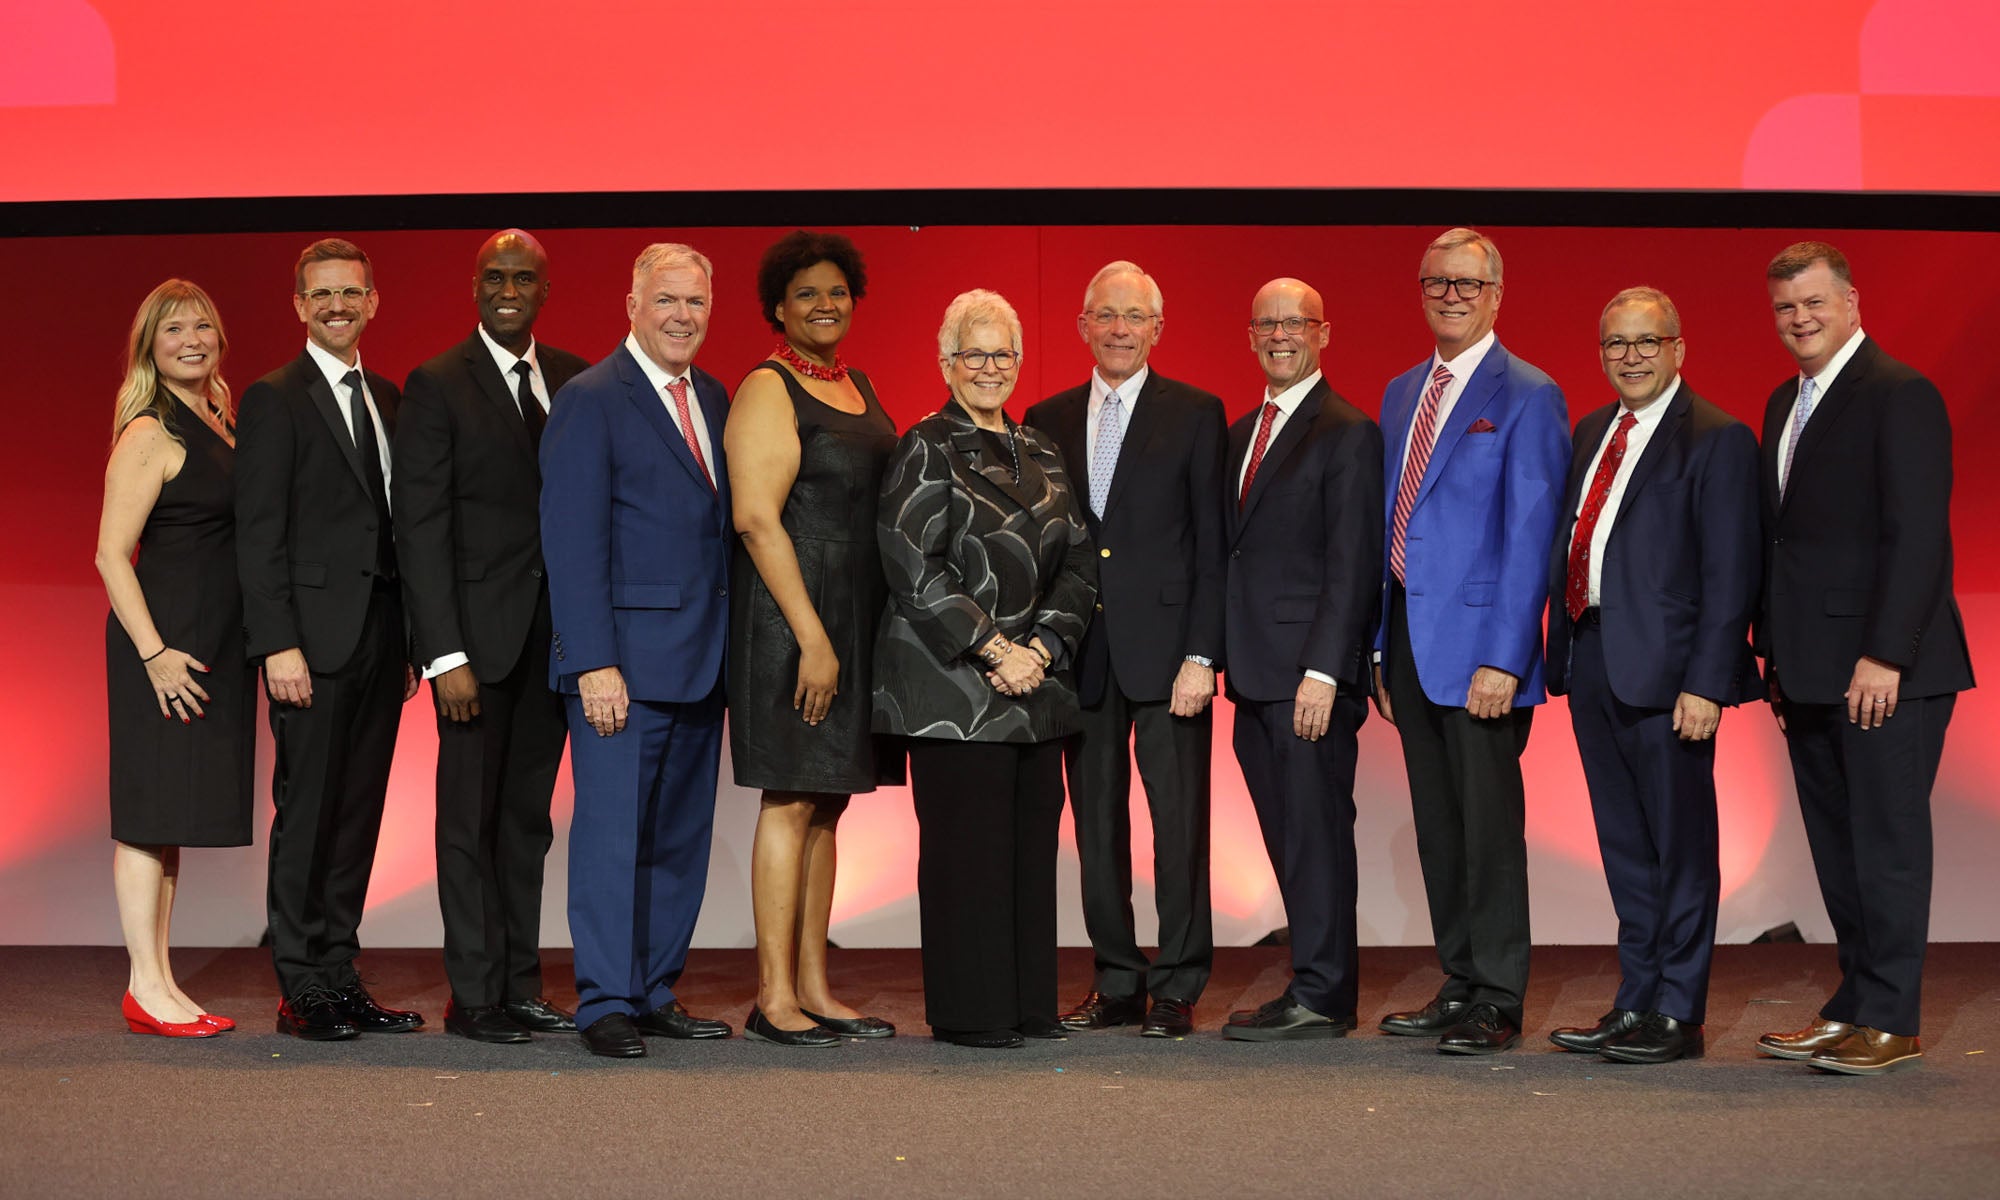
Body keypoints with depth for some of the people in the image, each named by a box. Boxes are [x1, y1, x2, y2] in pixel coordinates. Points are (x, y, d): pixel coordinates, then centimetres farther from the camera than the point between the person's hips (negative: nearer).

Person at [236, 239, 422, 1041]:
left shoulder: (385, 398, 16)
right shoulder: (273, 400, -4)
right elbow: (259, 535, -9)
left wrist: (410, 638, 11)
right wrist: (278, 645, -17)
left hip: (378, 637, 7)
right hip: (313, 638, -6)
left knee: (358, 812, 9)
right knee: (307, 810, -1)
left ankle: (340, 978, 17)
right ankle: (301, 991, 6)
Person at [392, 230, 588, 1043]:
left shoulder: (573, 379, 9)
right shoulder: (437, 386, -5)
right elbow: (419, 527, -9)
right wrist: (445, 655, -15)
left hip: (555, 632, 5)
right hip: (478, 631, -5)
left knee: (528, 816, 11)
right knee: (471, 816, 3)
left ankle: (520, 986, 18)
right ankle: (473, 997, 10)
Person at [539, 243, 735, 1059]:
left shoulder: (714, 400, 15)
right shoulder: (589, 401, -6)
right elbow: (573, 542, -11)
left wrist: (732, 648, 7)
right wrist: (595, 663, -18)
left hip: (702, 657, 7)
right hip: (624, 660, -7)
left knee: (680, 838, 10)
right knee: (612, 832, -2)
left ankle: (656, 995, 19)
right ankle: (605, 1005, 6)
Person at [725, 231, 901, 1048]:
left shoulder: (858, 387, 16)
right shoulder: (768, 391, -9)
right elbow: (756, 519, -17)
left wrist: (860, 632, 13)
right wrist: (812, 637, -21)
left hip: (855, 616, 8)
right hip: (791, 618, -8)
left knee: (827, 803, 10)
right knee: (791, 801, -6)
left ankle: (813, 987, 17)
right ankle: (774, 997, 1)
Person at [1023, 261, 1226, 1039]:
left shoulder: (1195, 415, 1)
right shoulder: (1048, 421, 12)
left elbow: (1213, 546, -3)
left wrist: (1200, 655, -11)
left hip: (1166, 649, -4)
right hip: (1082, 655, 4)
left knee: (1179, 823, -1)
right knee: (1097, 826, 9)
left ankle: (1177, 989, 8)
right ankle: (1116, 983, 19)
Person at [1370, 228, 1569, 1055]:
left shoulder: (1527, 397, -7)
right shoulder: (1400, 394, 16)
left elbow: (1530, 536, -12)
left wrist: (1503, 658, -18)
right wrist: (1382, 650, 14)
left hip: (1479, 644, -7)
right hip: (1410, 637, 7)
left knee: (1489, 823, -2)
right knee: (1436, 824, 12)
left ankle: (1498, 1002, 7)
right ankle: (1460, 984, 22)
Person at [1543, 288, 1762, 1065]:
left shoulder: (1717, 440, -7)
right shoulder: (1591, 433, 15)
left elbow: (1730, 572, -12)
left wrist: (1707, 682, -18)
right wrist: (1563, 655, 6)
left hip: (1665, 668, -7)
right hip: (1590, 657, 7)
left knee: (1680, 844, 3)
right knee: (1623, 843, 14)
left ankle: (1678, 1014, 12)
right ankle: (1636, 1002, 25)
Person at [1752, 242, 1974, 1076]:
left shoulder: (1899, 395, -9)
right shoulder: (1784, 404, 17)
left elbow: (1918, 536, -16)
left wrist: (1884, 655, -21)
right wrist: (1775, 655, 14)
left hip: (1884, 670, -8)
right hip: (1812, 673, 8)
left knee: (1887, 842, -2)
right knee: (1837, 848, 11)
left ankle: (1890, 1022, 6)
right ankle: (1855, 1008, 19)